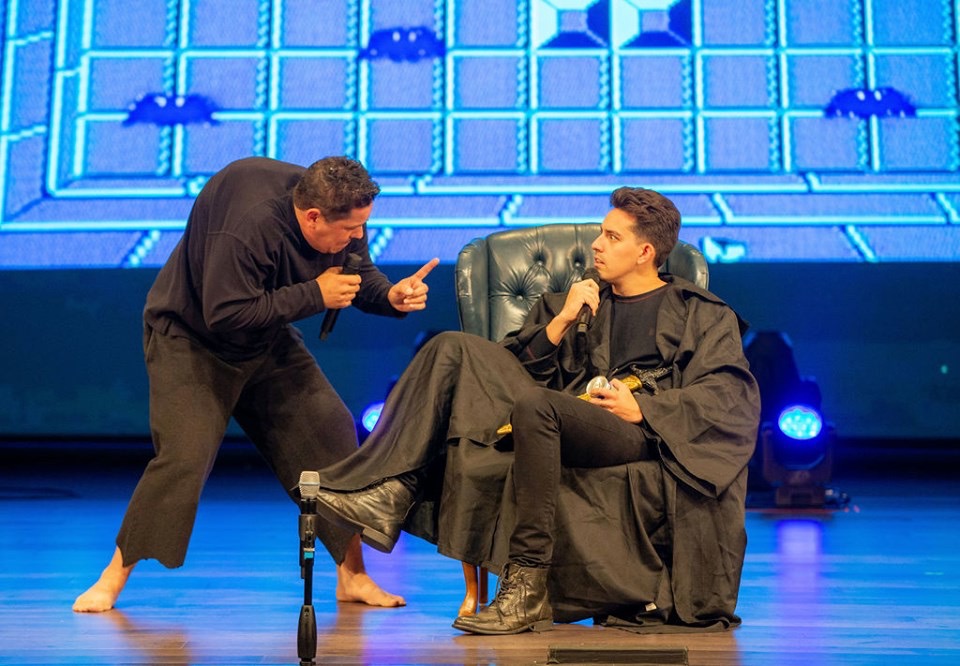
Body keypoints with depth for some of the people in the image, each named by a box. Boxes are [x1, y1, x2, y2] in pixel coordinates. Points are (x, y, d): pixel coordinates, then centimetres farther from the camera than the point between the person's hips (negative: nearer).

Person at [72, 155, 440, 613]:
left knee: (331, 433, -5)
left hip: (268, 341, 7)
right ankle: (114, 576, 1)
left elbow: (360, 274, 1)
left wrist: (392, 295, -22)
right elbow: (226, 316, -35)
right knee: (184, 455, -19)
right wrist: (314, 295, -33)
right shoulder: (249, 225, -36)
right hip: (191, 338, -6)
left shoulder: (339, 217, -14)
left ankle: (352, 575, 4)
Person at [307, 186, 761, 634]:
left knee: (535, 405, -37)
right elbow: (518, 371, 18)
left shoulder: (702, 314, 16)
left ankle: (527, 593, -35)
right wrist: (561, 322, 3)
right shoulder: (583, 302, 28)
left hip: (642, 434, -5)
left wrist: (643, 408, -10)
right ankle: (391, 492, -25)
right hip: (563, 421, 5)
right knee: (455, 349, -10)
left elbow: (733, 393, 1)